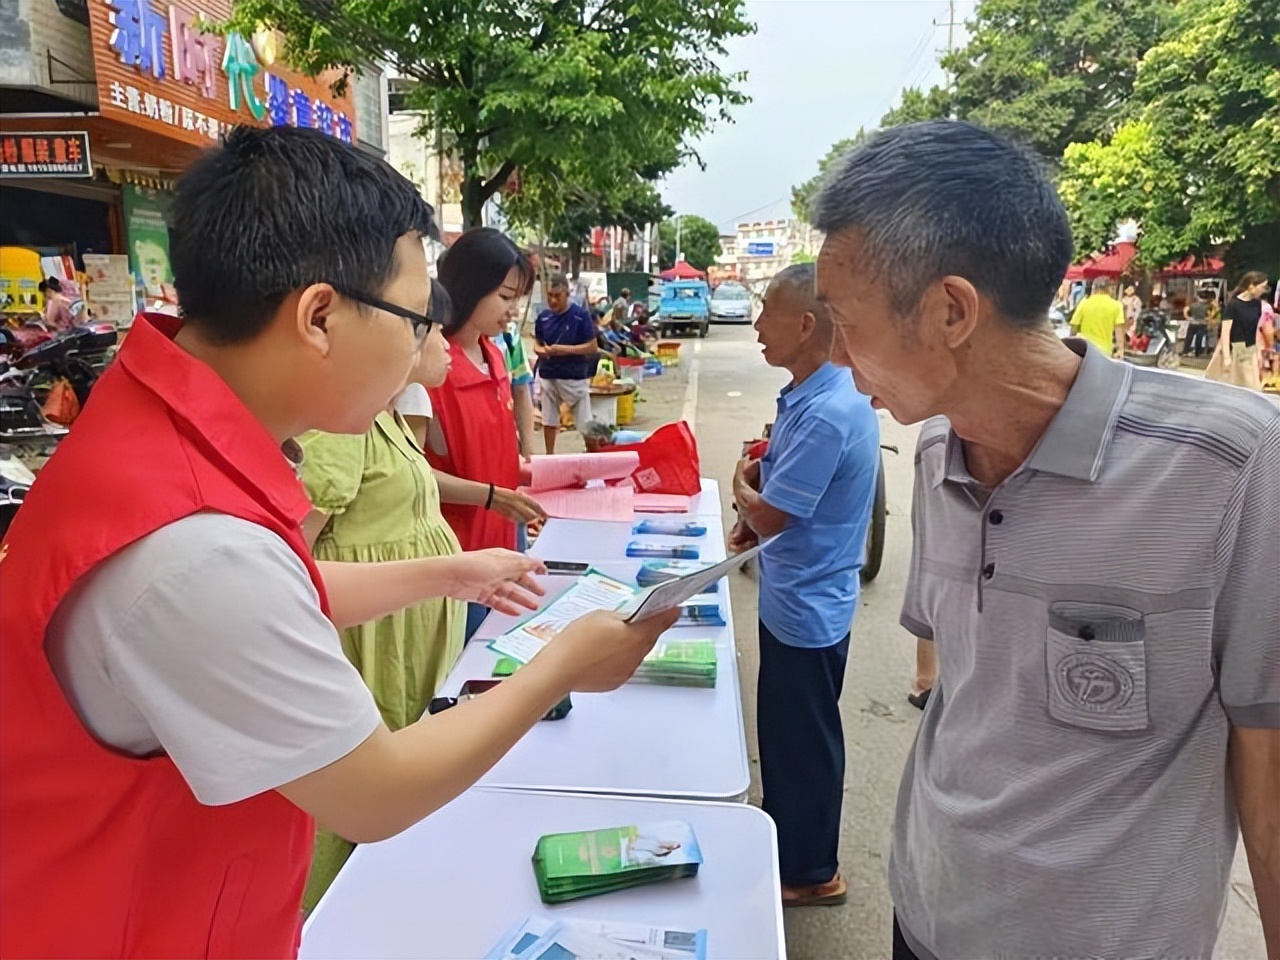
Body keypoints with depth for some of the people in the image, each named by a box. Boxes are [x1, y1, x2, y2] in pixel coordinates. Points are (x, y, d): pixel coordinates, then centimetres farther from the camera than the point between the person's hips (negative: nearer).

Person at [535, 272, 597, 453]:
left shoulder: (581, 315, -9)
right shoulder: (543, 317, 2)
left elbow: (592, 347, -9)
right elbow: (537, 345, 12)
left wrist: (565, 349, -20)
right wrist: (542, 351, -12)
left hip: (575, 376, -4)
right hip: (548, 375, 4)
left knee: (585, 422, 1)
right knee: (549, 420, 14)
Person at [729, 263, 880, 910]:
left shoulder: (828, 412, -28)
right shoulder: (812, 393, 4)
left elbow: (769, 514, -25)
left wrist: (742, 484, -5)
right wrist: (756, 503, -2)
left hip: (807, 606, -10)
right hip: (794, 596, 10)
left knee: (803, 738, 9)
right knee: (784, 729, 24)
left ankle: (809, 872, 30)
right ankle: (784, 837, 45)